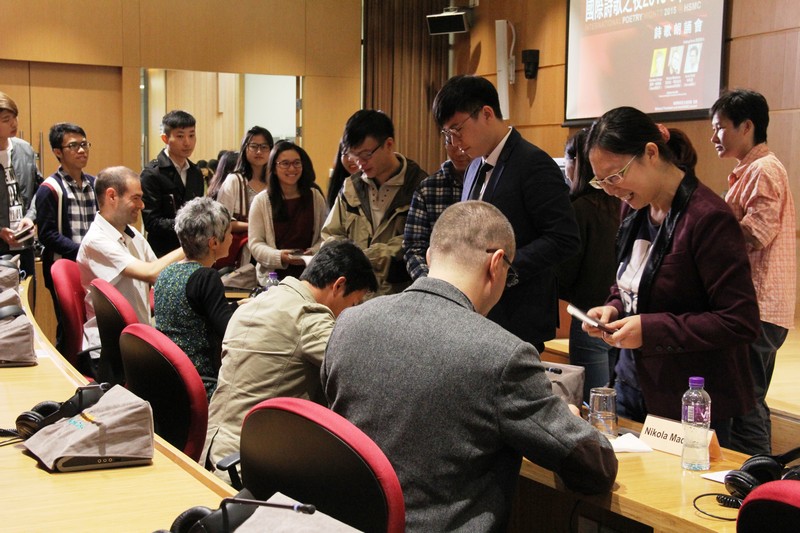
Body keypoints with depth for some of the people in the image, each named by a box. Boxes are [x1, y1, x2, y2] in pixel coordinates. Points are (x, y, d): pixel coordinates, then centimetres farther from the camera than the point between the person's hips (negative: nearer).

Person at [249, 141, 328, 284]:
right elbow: (255, 243, 1)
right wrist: (280, 256, -17)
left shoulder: (315, 197, 10)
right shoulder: (261, 201, 5)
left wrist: (315, 251, -10)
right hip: (273, 275, -1)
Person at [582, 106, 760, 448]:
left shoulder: (709, 218, -19)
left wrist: (651, 329, -23)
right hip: (634, 386, 8)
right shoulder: (634, 207, 7)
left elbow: (742, 322, -20)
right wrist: (614, 308, -1)